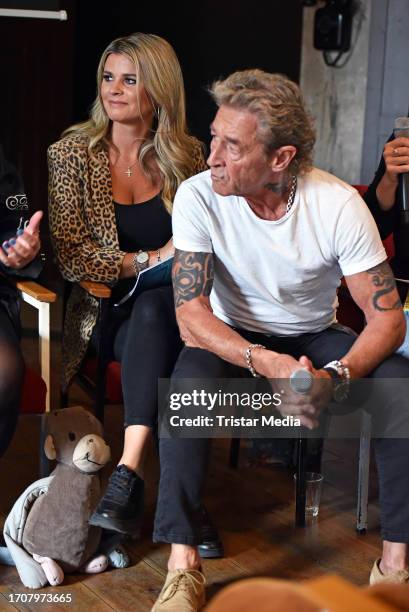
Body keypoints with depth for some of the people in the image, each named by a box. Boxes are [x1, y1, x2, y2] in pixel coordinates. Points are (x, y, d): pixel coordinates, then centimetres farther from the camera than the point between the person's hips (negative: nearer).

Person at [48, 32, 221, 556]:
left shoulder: (186, 155, 8)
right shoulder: (71, 154, 2)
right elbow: (70, 257, -6)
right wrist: (148, 259, -15)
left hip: (169, 308, 1)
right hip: (106, 313, -1)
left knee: (153, 307, -35)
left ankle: (130, 470, -44)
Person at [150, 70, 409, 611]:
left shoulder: (339, 204, -20)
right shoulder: (198, 197, -20)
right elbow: (190, 313, -24)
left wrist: (335, 378, -39)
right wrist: (267, 364, -40)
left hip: (318, 339, 1)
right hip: (235, 341, 0)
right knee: (187, 380, -34)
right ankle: (182, 566, -27)